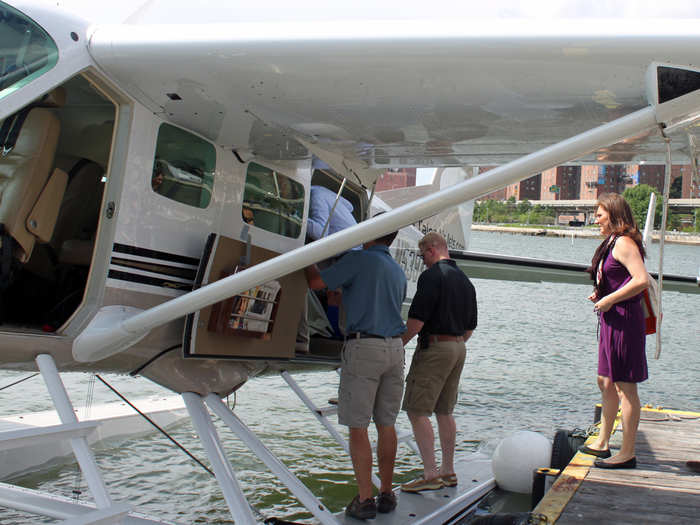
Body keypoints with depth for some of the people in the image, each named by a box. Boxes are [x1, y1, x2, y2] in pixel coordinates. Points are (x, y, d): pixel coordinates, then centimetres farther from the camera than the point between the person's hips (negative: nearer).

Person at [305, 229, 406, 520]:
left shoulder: (359, 259, -6)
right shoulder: (398, 271, 16)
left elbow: (316, 282, -3)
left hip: (363, 346, -7)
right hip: (395, 347, 7)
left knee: (358, 426, -1)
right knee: (386, 424, 12)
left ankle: (365, 499, 0)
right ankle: (386, 494, 18)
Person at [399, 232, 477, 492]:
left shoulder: (432, 276, -12)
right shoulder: (465, 280, 15)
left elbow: (416, 319, -18)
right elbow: (470, 327, 18)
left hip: (434, 346, -9)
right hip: (458, 348, 9)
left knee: (417, 411, -6)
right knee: (444, 411, 15)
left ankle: (430, 474, -10)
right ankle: (448, 471, 19)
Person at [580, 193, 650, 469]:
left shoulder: (623, 242, -15)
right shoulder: (611, 242, 14)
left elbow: (641, 280, -25)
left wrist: (610, 300, -19)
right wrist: (601, 295, 9)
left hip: (624, 320, -11)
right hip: (611, 320, 11)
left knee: (625, 387, -3)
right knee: (605, 382, 18)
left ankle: (627, 454, 5)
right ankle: (602, 443, 30)